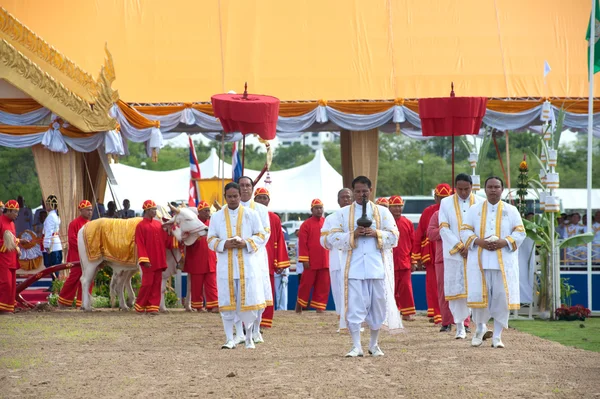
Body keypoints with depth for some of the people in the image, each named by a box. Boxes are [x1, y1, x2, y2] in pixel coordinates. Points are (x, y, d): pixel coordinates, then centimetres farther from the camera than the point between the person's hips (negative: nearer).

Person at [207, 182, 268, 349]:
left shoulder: (252, 215, 5)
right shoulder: (216, 217, 8)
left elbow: (261, 236, 3)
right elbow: (211, 240, 7)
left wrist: (246, 243, -15)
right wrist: (224, 244, -14)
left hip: (248, 265, -1)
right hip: (226, 266, 1)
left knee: (249, 302, -2)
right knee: (227, 303, -2)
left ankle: (249, 337, 14)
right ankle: (230, 339, 3)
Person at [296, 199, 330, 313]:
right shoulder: (306, 224, -3)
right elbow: (302, 243, -7)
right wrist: (304, 260, -12)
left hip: (326, 261, 4)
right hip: (311, 262, -4)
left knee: (323, 286, 3)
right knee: (306, 285, 3)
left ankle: (319, 307, 8)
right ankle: (299, 305, 17)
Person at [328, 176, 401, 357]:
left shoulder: (382, 212, 11)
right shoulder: (342, 213, 9)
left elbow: (394, 237, 5)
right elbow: (333, 238, 2)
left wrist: (376, 233, -11)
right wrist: (352, 235, -12)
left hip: (377, 267, 1)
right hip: (353, 268, -1)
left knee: (378, 306, 4)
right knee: (354, 307, -6)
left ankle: (374, 345, 18)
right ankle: (356, 347, -3)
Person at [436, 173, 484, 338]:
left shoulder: (481, 203, 5)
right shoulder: (446, 203, 6)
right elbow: (444, 228, 0)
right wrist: (460, 246, -11)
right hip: (453, 254, 0)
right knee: (456, 289, -1)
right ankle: (460, 327, 4)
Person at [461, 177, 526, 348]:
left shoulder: (511, 210, 8)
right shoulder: (474, 210, 9)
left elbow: (520, 232, 4)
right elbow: (465, 231, 5)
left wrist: (504, 242, -13)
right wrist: (478, 241, -13)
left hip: (504, 262, 0)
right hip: (480, 261, 0)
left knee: (502, 298, -4)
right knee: (479, 295, -3)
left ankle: (497, 335, 2)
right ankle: (481, 328, 20)